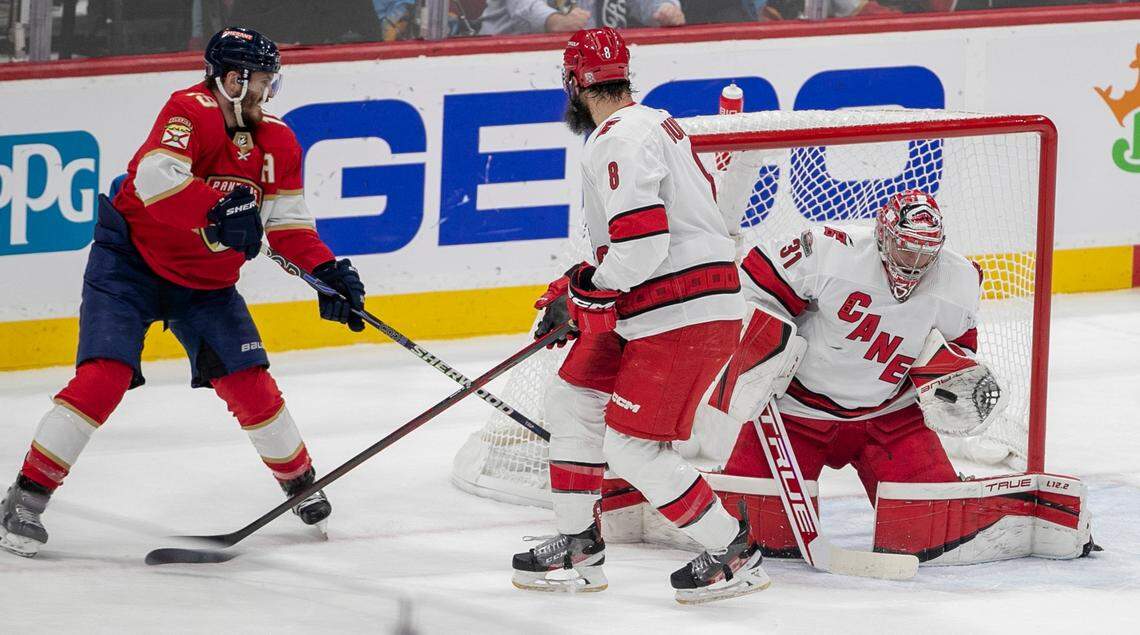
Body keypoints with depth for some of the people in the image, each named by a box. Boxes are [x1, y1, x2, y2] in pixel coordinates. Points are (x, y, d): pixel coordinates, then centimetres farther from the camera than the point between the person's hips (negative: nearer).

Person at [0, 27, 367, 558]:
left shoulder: (278, 143, 0)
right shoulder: (191, 111, -21)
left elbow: (290, 225, 3)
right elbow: (154, 178, -36)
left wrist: (327, 272, -12)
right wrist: (218, 209, -45)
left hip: (206, 281, 6)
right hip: (131, 260, -6)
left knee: (247, 381, 1)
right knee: (104, 375, -18)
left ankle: (300, 481, 24)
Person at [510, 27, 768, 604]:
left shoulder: (618, 141, -17)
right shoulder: (658, 124, 16)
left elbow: (642, 239, -26)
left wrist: (583, 295, -11)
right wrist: (586, 284, 23)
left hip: (681, 316, -11)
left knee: (632, 449, -9)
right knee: (571, 401, 17)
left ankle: (733, 554, -1)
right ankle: (578, 546, 23)